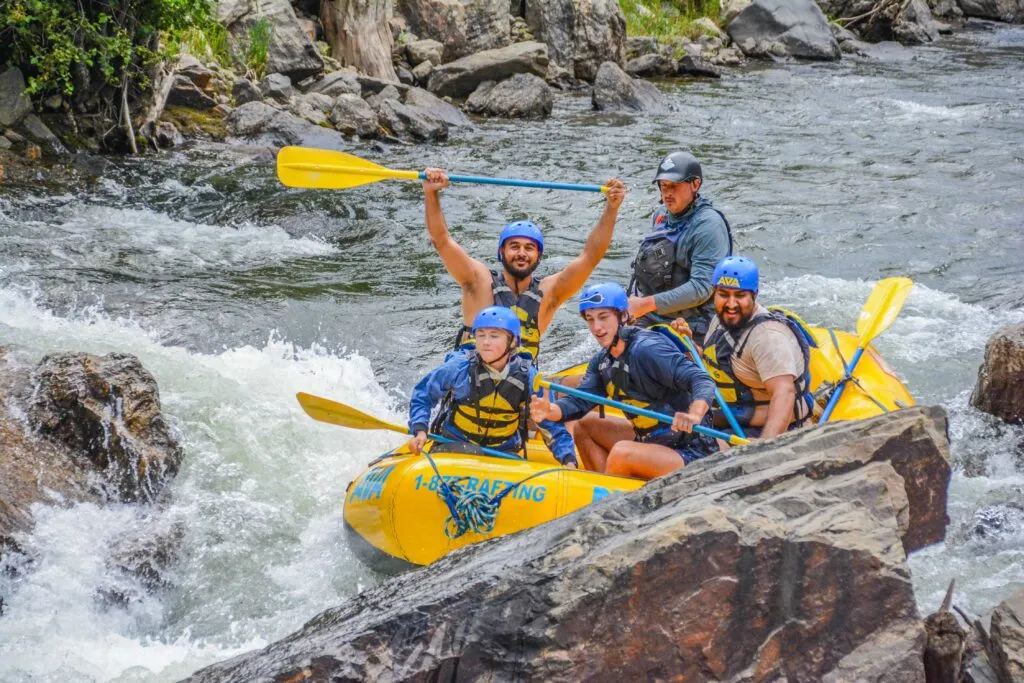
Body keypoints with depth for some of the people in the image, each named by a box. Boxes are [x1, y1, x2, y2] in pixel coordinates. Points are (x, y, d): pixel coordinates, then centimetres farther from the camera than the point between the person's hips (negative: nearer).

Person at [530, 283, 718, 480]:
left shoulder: (647, 349, -20)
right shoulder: (602, 362, 7)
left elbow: (703, 382, -28)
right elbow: (579, 402, -3)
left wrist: (694, 415, -48)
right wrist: (550, 410, -24)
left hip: (691, 452, -9)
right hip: (652, 440, 9)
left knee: (622, 453, -32)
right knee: (584, 426, 15)